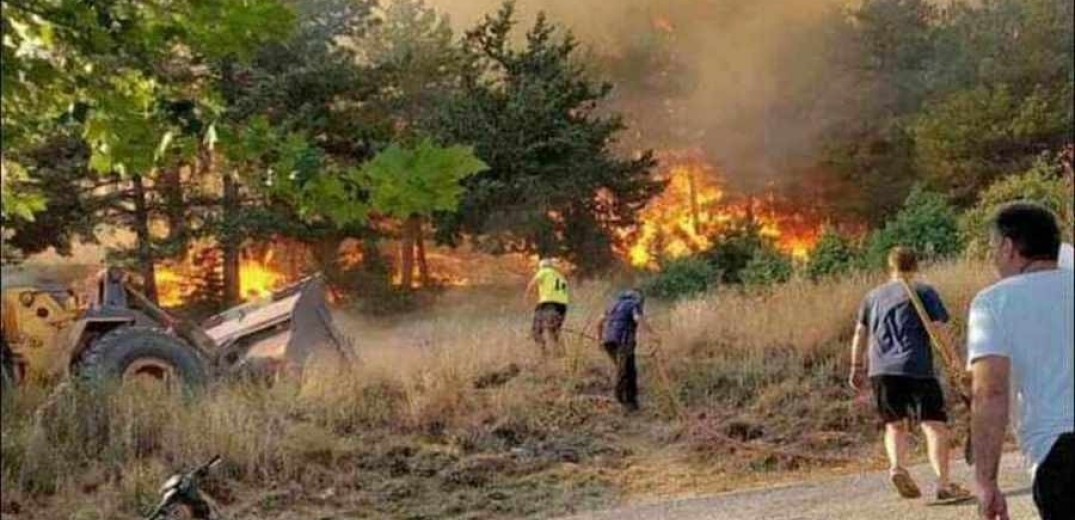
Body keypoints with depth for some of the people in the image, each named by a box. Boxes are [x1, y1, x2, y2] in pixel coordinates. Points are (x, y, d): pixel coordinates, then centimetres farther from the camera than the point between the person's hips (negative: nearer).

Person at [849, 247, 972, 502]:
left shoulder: (873, 296, 19)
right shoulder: (923, 291, 6)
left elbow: (860, 332, 21)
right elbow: (939, 328, -3)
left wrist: (857, 367, 29)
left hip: (881, 370, 4)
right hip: (916, 368, -4)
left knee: (895, 424, 17)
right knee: (935, 425, -3)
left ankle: (897, 466, -8)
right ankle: (943, 483, -15)